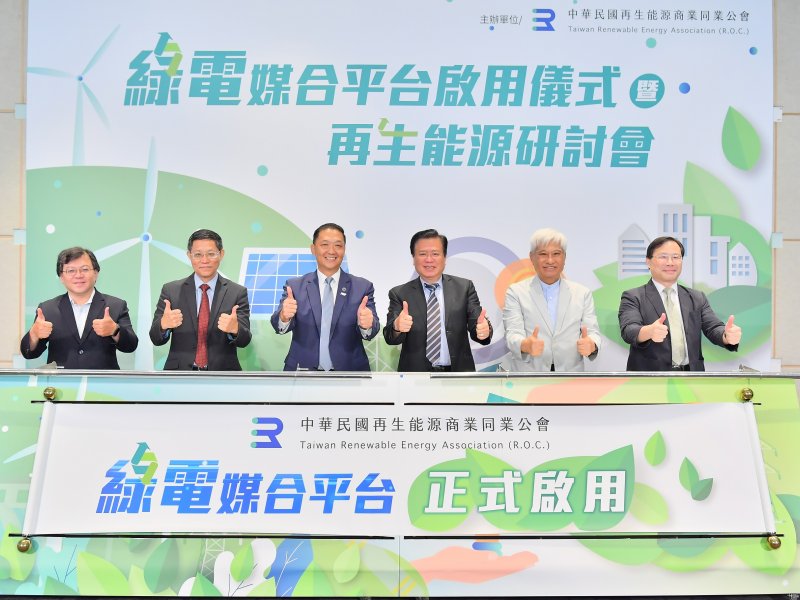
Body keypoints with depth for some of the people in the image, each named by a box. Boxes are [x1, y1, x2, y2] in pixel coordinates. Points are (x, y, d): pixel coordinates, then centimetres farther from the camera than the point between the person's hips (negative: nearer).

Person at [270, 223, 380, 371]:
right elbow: (279, 326, -10)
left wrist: (366, 324, -32)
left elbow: (371, 332, -9)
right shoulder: (294, 286, 1)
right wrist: (284, 316, -33)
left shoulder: (363, 287, -1)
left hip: (348, 374, 0)